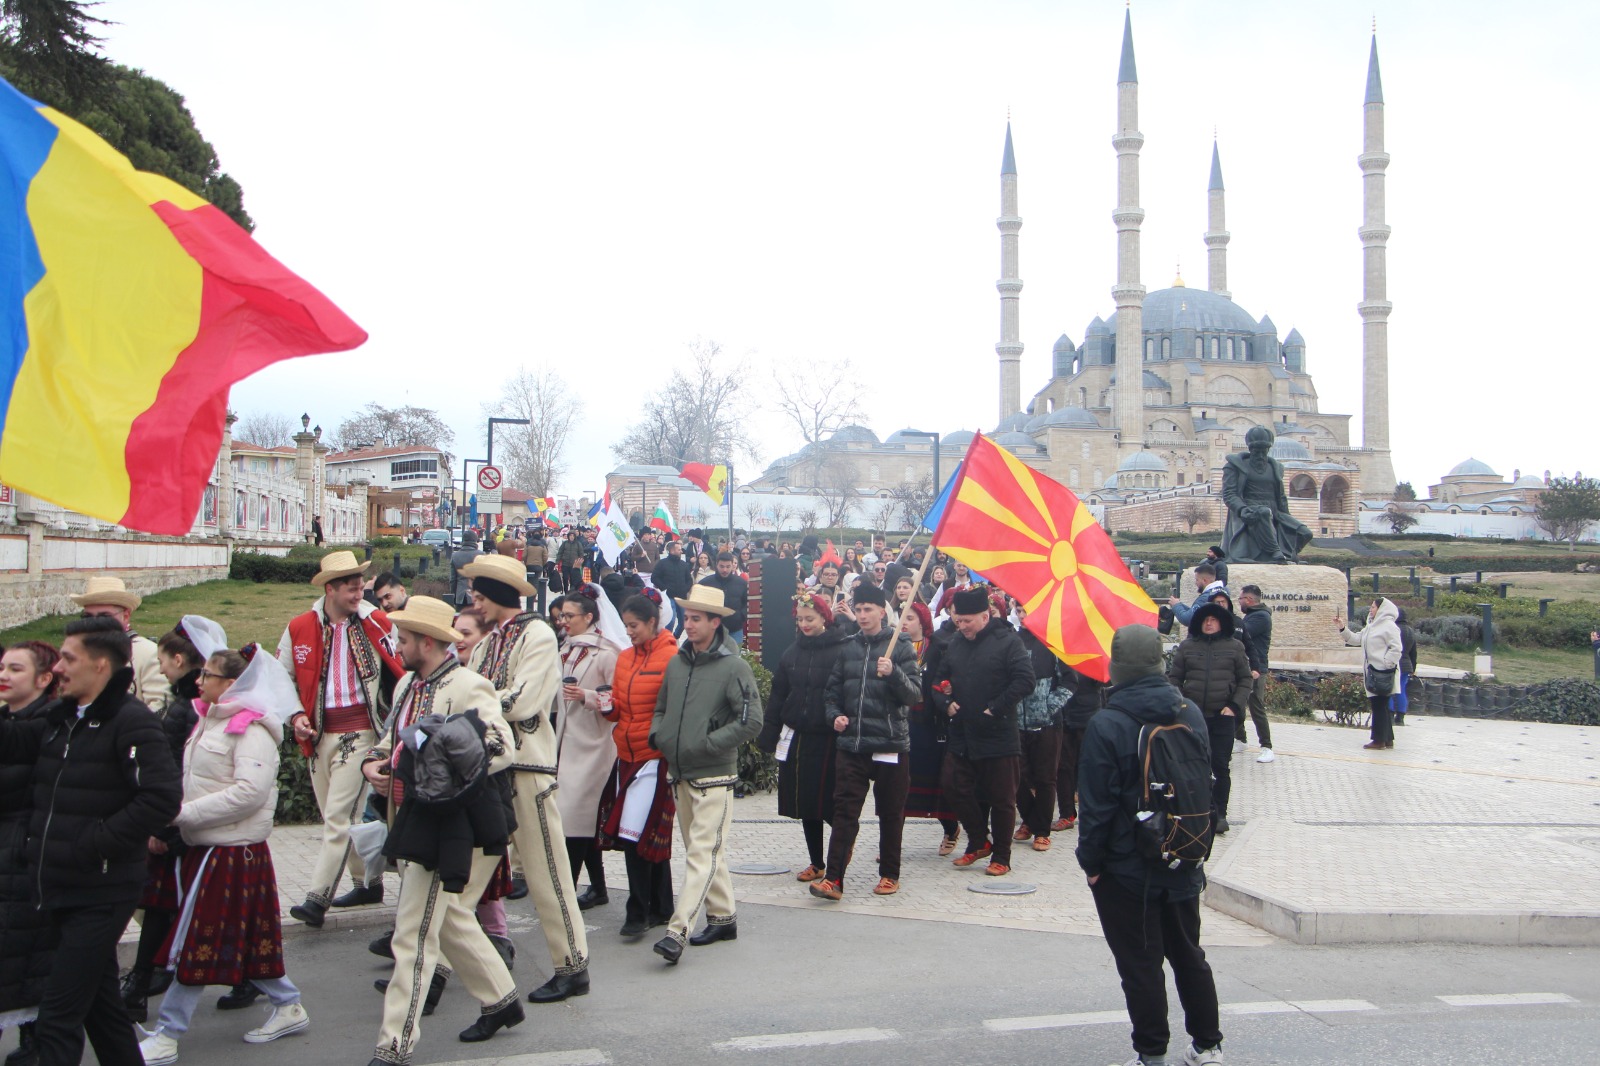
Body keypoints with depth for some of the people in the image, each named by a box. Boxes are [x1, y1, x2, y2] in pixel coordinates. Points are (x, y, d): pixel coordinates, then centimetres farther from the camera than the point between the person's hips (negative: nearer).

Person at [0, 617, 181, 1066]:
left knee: (57, 1020, -7)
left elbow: (162, 796, -24)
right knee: (100, 1005, 20)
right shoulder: (59, 717, 11)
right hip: (59, 892, 8)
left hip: (100, 897, -8)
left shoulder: (131, 721, -16)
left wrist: (98, 843, -21)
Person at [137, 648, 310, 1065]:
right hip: (206, 846, 9)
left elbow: (250, 792, -24)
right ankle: (288, 1006, 26)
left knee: (196, 940, -3)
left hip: (232, 851, -9)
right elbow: (200, 782, 20)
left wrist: (183, 813, -21)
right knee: (247, 937, 14)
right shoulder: (211, 721, 12)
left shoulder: (251, 730, -15)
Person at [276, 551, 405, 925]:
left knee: (339, 814, -10)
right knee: (336, 817, 14)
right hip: (319, 734, 5)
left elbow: (398, 673, 6)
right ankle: (368, 882, 30)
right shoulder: (299, 629, 2)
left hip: (360, 731, -4)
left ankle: (318, 898, -8)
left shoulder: (377, 625, -4)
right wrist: (296, 715, -1)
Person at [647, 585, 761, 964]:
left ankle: (677, 930, -16)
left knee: (702, 851, -10)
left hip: (714, 775, -7)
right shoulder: (677, 662, 9)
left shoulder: (733, 666, -10)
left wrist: (707, 744, -15)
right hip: (680, 774, 7)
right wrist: (658, 735, 2)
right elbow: (661, 708, 22)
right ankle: (723, 917, 25)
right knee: (707, 849, 15)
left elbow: (751, 721, -15)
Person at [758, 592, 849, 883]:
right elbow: (777, 695, 12)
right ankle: (816, 863, 20)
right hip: (796, 737, 6)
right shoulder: (792, 652, 10)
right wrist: (769, 735, 9)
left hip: (828, 738, -6)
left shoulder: (842, 650, -8)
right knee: (805, 804, 9)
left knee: (826, 802, -3)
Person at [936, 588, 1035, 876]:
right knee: (954, 788, 7)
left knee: (1001, 798, 4)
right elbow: (942, 677, 20)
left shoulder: (1008, 641, -11)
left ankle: (1001, 858, 16)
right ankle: (979, 841, 27)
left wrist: (996, 708, -18)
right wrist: (947, 703, 3)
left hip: (997, 736, -6)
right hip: (962, 735, 6)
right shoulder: (955, 643, 9)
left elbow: (1025, 681, -18)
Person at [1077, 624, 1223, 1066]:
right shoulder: (1191, 714, 0)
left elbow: (1097, 803, -16)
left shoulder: (1105, 726, -19)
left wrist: (1090, 860, -5)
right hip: (1184, 864, 6)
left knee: (1140, 963, 5)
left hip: (1128, 869, -6)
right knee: (1188, 954, 19)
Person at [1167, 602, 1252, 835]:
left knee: (1220, 765, -3)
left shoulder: (1235, 647, 7)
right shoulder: (1187, 647, 9)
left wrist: (1235, 706, -6)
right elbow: (1174, 677, 9)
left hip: (1222, 715, -1)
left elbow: (1245, 680, 6)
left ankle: (1220, 813, 6)